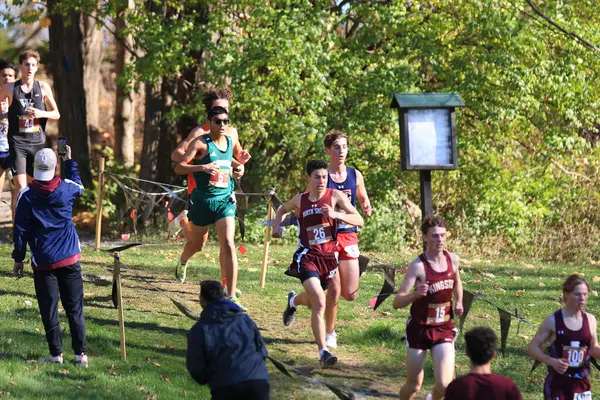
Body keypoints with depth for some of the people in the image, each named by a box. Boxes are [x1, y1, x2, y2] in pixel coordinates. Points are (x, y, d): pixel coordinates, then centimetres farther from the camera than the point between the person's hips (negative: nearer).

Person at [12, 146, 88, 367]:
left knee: (49, 308, 4)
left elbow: (20, 230, -4)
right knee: (74, 307, 5)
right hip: (70, 258, 2)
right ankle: (80, 353, 2)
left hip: (43, 262, -2)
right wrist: (69, 161, 33)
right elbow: (79, 186, 24)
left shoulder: (27, 195, -9)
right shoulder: (66, 188, -3)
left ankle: (56, 353, 4)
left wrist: (18, 258, 6)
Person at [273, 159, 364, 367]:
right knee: (319, 302, -22)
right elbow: (283, 210, 27)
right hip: (307, 257, -2)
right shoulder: (300, 200, 4)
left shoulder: (335, 196, -3)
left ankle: (293, 301, 60)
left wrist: (336, 214, -25)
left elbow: (359, 220, -10)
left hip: (328, 256, 2)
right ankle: (323, 351, -19)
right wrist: (277, 225, 7)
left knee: (314, 301, 23)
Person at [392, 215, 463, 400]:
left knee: (445, 385, -10)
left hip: (444, 329, 3)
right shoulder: (418, 266, -18)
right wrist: (416, 294, -42)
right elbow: (397, 302, -23)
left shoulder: (453, 259, -2)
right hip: (419, 328, -3)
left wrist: (459, 302, 5)